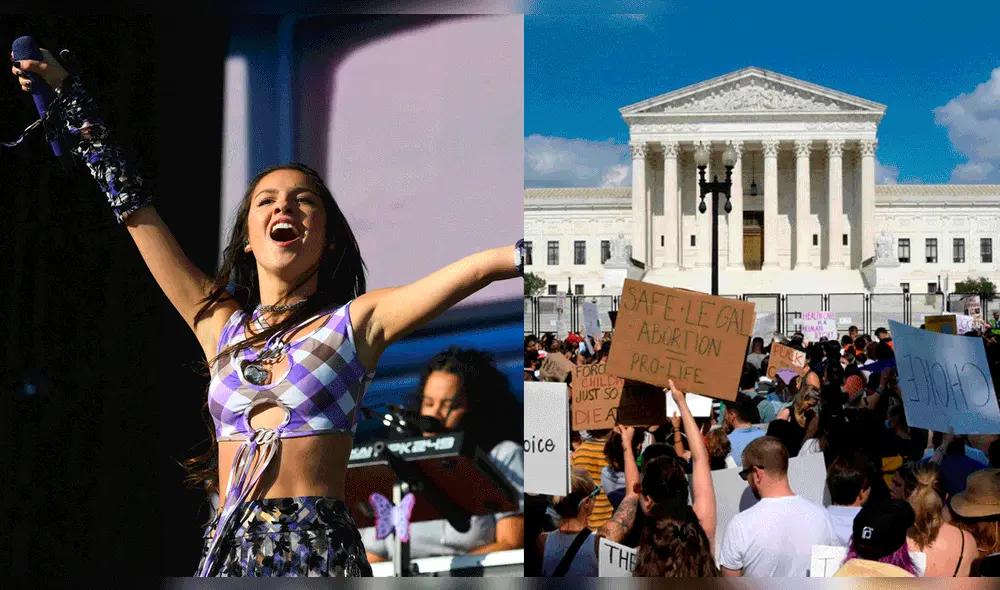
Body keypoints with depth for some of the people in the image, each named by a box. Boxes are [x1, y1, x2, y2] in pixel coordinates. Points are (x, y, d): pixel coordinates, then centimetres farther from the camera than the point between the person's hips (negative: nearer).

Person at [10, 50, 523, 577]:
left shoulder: (356, 321, 4)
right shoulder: (221, 325, 12)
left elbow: (481, 268, -5)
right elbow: (132, 206, 18)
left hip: (320, 553, -3)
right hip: (227, 553, 3)